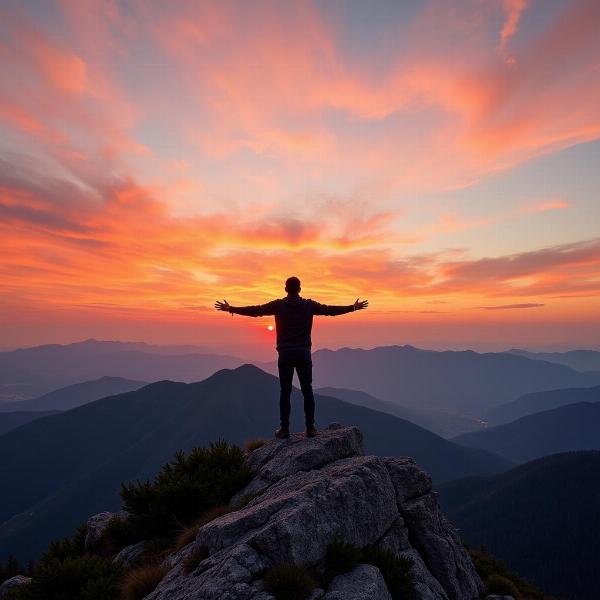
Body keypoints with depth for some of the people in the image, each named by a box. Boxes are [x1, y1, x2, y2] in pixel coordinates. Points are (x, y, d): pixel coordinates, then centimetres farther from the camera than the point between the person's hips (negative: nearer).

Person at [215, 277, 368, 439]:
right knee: (307, 391, 6)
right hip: (304, 353, 1)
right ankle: (310, 428, 9)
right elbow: (331, 310, 10)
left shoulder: (278, 305, 0)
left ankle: (284, 429, 8)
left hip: (285, 354, 0)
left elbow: (254, 310, 4)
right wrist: (353, 307, 24)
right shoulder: (309, 305, 3)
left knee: (285, 392, 5)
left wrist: (230, 309, 15)